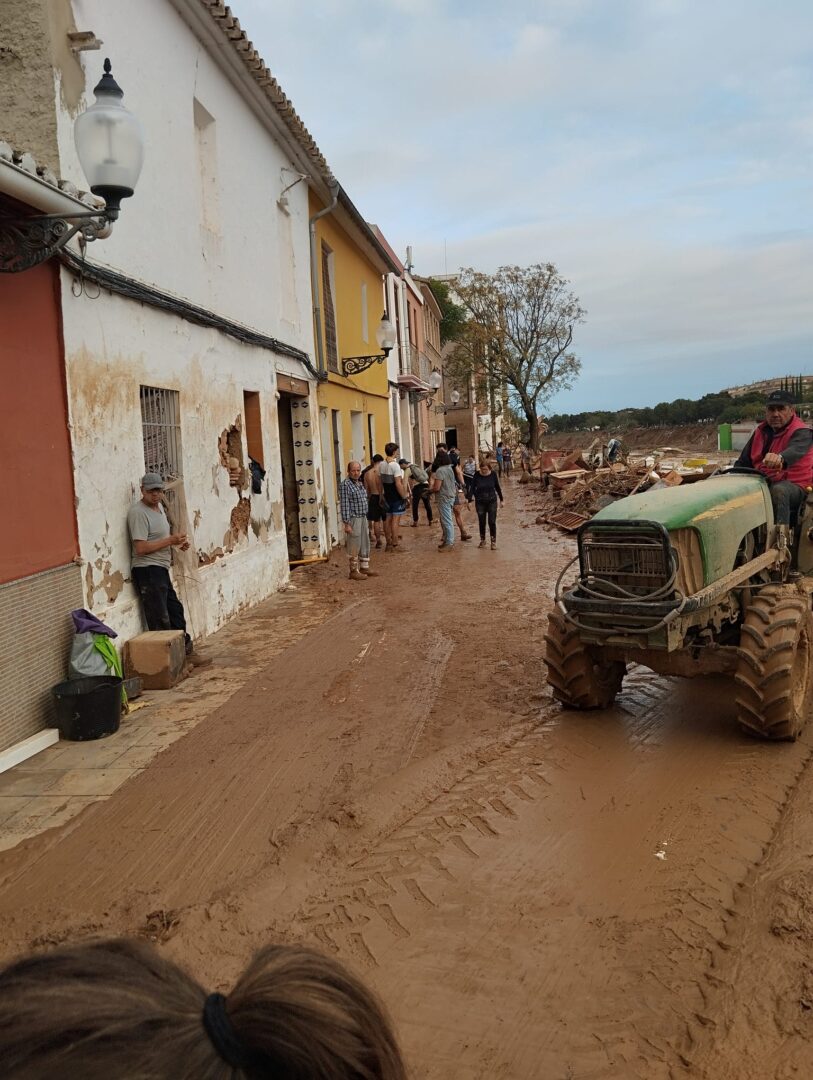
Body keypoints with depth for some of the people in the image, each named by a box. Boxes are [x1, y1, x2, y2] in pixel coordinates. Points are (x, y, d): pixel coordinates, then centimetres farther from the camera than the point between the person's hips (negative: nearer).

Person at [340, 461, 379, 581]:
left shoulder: (359, 483, 13)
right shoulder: (345, 485, -14)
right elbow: (344, 505, -17)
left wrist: (365, 517, 18)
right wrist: (347, 523, -20)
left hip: (363, 518, 9)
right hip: (353, 518, -9)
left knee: (365, 544, 14)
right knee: (354, 546, -2)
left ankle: (364, 567, 24)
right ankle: (354, 571, 6)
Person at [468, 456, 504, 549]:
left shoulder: (493, 474, -7)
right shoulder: (477, 475, -9)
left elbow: (497, 487, 5)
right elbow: (472, 488, -4)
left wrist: (501, 499, 10)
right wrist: (470, 500, -8)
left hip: (492, 501, 0)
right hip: (480, 502, 1)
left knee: (492, 522, -4)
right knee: (482, 522, 8)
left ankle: (493, 541, 5)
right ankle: (482, 540, 23)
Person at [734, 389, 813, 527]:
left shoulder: (801, 432, -8)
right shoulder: (761, 431, 14)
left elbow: (796, 449, -34)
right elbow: (743, 462, 20)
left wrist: (780, 458, -58)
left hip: (793, 485, -6)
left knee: (778, 491, -39)